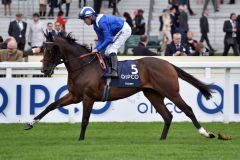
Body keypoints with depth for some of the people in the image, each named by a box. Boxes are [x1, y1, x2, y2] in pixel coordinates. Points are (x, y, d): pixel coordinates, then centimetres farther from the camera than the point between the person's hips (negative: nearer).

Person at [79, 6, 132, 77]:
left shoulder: (101, 22, -28)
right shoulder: (96, 25, 3)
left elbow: (108, 39, -29)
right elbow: (101, 40, 8)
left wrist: (98, 49, -26)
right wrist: (95, 50, -5)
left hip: (124, 30, -10)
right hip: (119, 31, 10)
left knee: (111, 49, -20)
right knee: (107, 52, 9)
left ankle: (114, 72, -28)